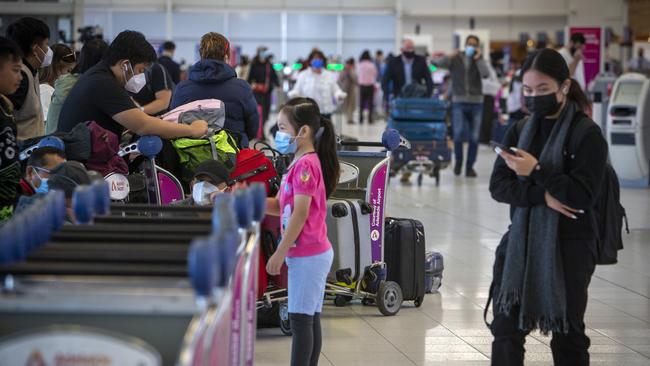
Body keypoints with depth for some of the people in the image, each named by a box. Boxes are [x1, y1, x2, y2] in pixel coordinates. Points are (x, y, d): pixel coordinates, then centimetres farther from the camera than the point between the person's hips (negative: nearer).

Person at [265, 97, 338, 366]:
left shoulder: (305, 165, -17)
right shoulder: (301, 164, 14)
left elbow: (300, 214, -21)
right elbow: (281, 207, 14)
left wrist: (280, 253, -18)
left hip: (307, 255, -10)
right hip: (313, 253, 10)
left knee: (300, 319, -6)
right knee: (310, 319, 12)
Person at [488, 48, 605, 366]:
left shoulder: (587, 134, -9)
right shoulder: (519, 131, 8)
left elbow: (583, 195, -16)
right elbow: (498, 186, -1)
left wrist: (536, 172, -22)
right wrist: (541, 196, -17)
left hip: (569, 246, -4)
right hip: (521, 241, 5)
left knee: (567, 333, 8)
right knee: (506, 328, 1)